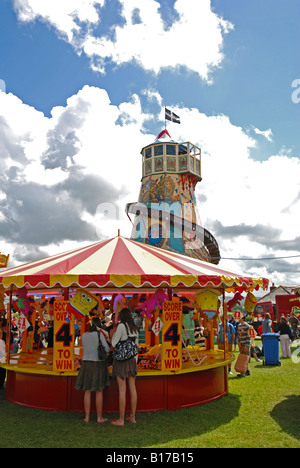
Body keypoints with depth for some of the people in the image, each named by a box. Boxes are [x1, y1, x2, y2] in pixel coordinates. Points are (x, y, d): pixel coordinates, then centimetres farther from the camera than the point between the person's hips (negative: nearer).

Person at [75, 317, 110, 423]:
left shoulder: (84, 335, 1)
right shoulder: (100, 334, -13)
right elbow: (107, 349, -10)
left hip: (86, 363, 4)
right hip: (98, 364, -4)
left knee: (87, 391, 12)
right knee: (99, 391, 6)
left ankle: (87, 417, 15)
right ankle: (99, 417, 13)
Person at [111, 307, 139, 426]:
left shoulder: (121, 326, -11)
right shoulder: (135, 328, 9)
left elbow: (114, 344, -11)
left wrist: (114, 334, 7)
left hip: (121, 359, -6)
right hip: (131, 359, 6)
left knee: (122, 389, -3)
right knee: (132, 388, 9)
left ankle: (121, 420, 3)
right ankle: (132, 417, 17)